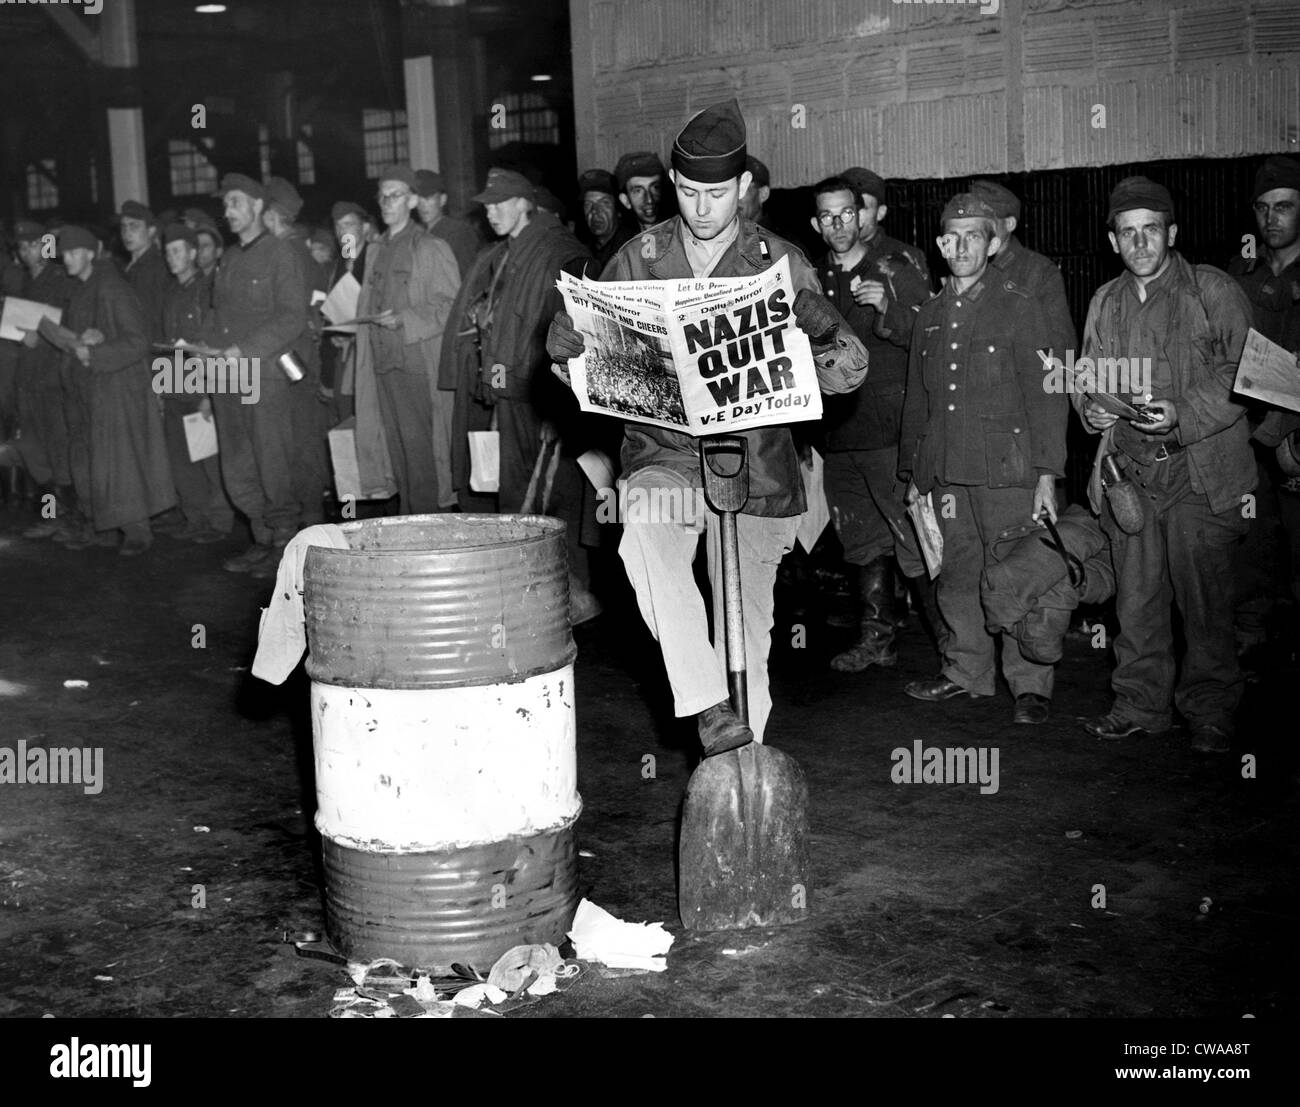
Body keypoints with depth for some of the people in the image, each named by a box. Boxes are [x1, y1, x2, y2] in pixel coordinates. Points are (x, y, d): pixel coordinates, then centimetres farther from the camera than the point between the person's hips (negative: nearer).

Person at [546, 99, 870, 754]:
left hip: (753, 460, 0)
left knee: (746, 620, 6)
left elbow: (849, 362, -4)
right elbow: (568, 339, 10)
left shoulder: (780, 264, 2)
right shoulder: (640, 259, 6)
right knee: (644, 538, -33)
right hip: (664, 450, 0)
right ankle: (708, 704, -30)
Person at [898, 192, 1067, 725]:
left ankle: (1030, 686, 4)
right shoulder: (929, 316, 15)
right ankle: (966, 671, 23)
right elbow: (916, 399, 21)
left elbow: (1045, 393, -3)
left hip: (1006, 470, -5)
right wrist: (913, 473, 20)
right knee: (956, 576, 9)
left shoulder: (1018, 307, 0)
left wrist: (1047, 474, -9)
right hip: (947, 473, 5)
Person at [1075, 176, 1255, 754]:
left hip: (1201, 472, -5)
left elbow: (1243, 373, -7)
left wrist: (1183, 414, -19)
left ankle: (1210, 710, 11)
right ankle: (1140, 704, 21)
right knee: (1135, 596, 9)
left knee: (1203, 597, -2)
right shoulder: (1105, 301, 14)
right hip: (1129, 469, 5)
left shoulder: (1213, 291, -2)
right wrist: (1092, 406, -1)